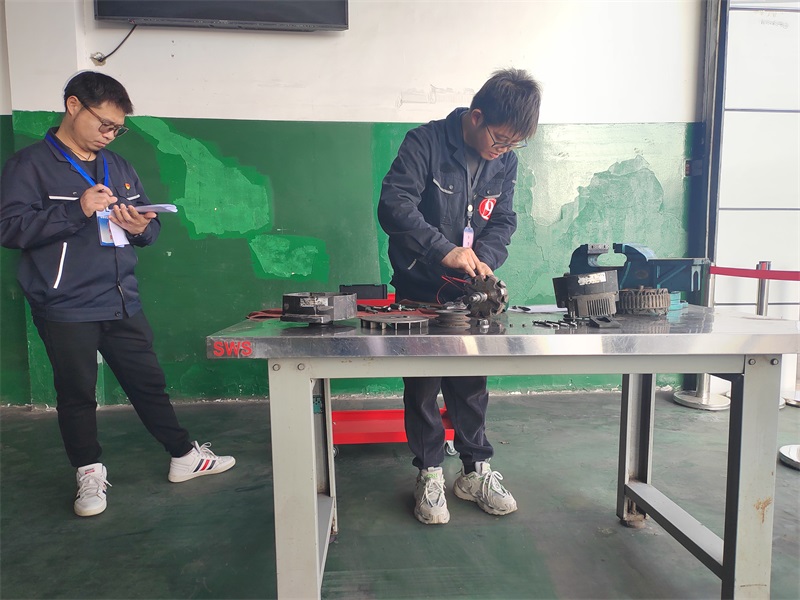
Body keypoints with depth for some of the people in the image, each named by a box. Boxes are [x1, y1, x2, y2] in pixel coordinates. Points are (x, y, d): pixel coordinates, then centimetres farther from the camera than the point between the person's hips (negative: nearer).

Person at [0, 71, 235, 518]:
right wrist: (77, 211, -22)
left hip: (123, 302, 5)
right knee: (77, 394, 8)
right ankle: (90, 473, 26)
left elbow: (149, 231, 17)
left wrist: (142, 227, -7)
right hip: (66, 308, -4)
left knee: (149, 381, 13)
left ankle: (184, 456, 25)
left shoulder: (119, 167, 14)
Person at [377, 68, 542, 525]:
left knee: (472, 384, 11)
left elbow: (504, 221, 5)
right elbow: (394, 205, -25)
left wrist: (482, 258, -15)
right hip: (420, 288, -4)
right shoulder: (425, 143, -15)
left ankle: (477, 470, 26)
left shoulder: (505, 161, 2)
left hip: (468, 290, 4)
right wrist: (445, 250, -34)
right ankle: (430, 475, 20)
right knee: (422, 385, 5)